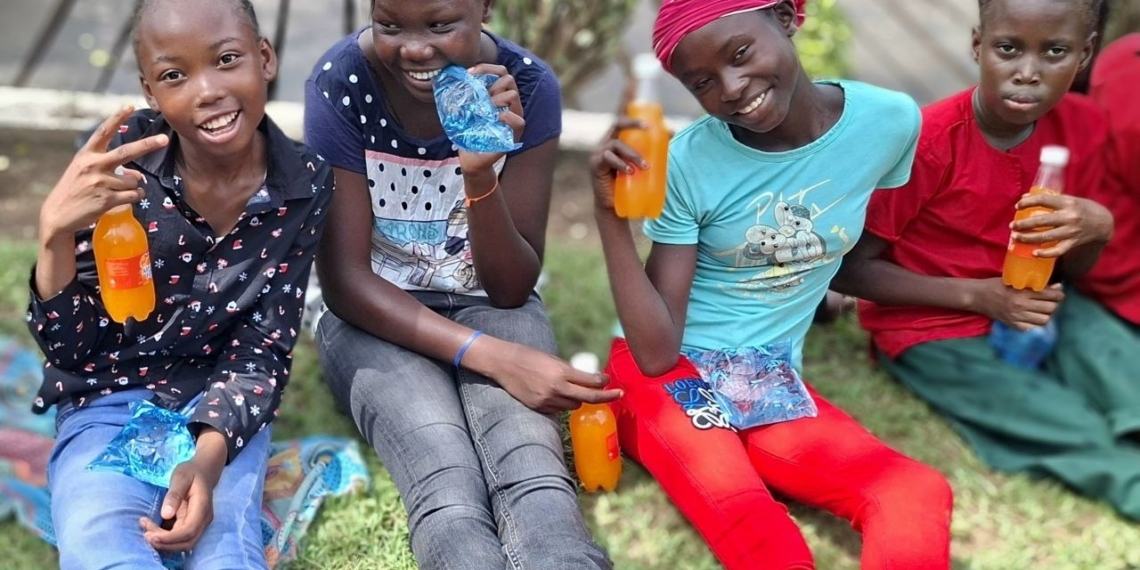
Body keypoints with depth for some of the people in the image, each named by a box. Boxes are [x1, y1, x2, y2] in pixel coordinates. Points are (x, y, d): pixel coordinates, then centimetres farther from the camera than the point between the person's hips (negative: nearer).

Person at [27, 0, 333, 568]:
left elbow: (263, 347, -4)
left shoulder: (304, 183, -9)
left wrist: (209, 456, -22)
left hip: (223, 408, 1)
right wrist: (57, 231, -28)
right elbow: (68, 347, -8)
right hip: (108, 400, -1)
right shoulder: (118, 156, -13)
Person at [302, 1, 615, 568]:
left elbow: (511, 289, -9)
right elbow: (344, 280, -15)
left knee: (533, 472, -32)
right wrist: (489, 356, -28)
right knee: (450, 493, -32)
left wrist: (480, 174, -28)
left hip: (487, 304, 1)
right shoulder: (341, 82, -15)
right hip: (374, 314, -1)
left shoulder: (527, 85, -12)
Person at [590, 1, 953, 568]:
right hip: (667, 377, -3)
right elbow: (656, 353, -16)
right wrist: (610, 213, -23)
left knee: (919, 499, -24)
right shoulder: (689, 162, -13)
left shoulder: (891, 120, -6)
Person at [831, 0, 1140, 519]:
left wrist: (1098, 228, -18)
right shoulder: (928, 141, -22)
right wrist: (976, 294, -22)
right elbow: (849, 269, -17)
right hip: (932, 327, -5)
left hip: (1034, 309, 5)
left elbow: (1070, 273, 6)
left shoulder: (1084, 127, -6)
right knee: (1084, 440, -21)